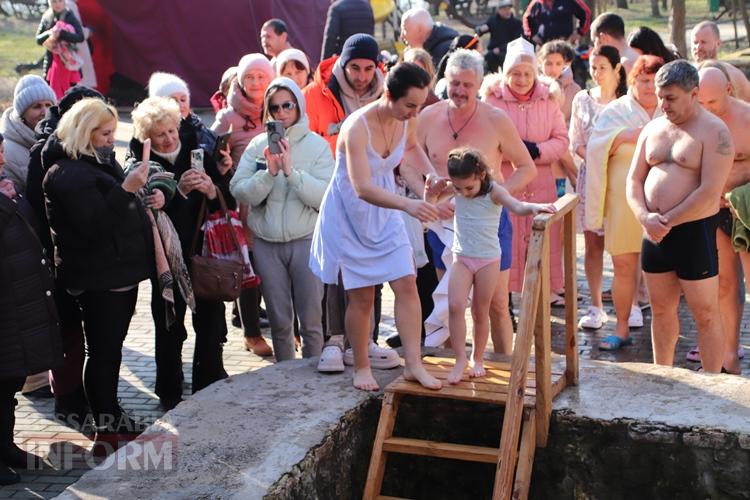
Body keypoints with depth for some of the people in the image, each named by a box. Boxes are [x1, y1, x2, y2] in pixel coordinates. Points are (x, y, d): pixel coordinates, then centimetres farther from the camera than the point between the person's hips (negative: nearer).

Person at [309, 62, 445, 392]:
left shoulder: (406, 119, -10)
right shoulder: (357, 127, -31)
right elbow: (363, 188, -41)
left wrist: (430, 173, -3)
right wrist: (408, 204, -53)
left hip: (384, 214, 6)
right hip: (350, 215, -5)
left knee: (406, 284, -6)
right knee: (362, 297, 2)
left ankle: (413, 364, -2)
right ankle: (361, 367, 20)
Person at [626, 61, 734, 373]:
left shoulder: (714, 132, -10)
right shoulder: (653, 129, 11)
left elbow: (710, 192, -17)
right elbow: (634, 180, 11)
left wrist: (667, 221, -14)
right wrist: (644, 217, -8)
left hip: (694, 231, -6)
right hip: (655, 232, 6)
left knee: (705, 315, 0)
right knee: (661, 309, 14)